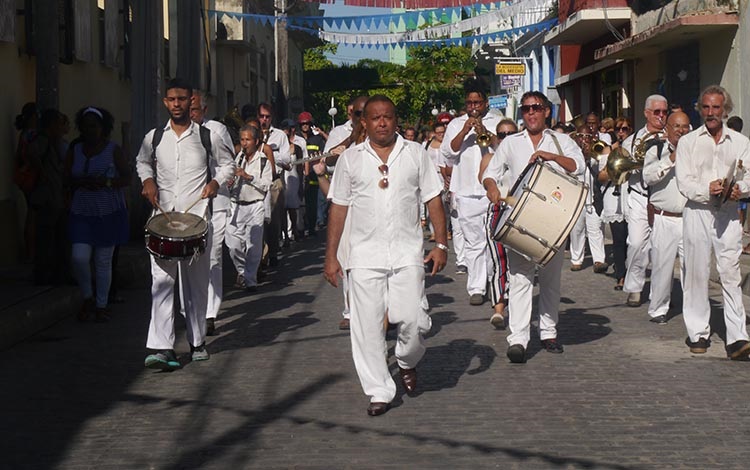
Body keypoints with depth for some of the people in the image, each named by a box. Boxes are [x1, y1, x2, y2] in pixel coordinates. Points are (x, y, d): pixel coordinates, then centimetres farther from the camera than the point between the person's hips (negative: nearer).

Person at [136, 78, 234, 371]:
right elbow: (142, 161, 26)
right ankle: (162, 348, -16)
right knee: (162, 280, -11)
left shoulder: (208, 137, 2)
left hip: (197, 217, 0)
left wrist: (216, 181, -2)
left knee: (196, 282, 9)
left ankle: (197, 342, 23)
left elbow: (227, 164, 16)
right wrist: (148, 180, 7)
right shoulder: (154, 138, 7)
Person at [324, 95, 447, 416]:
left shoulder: (415, 154, 8)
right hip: (365, 254, 1)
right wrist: (331, 256, 5)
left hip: (407, 252, 0)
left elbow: (433, 200, 9)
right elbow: (339, 207, 9)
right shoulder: (350, 158, 8)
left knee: (412, 319, -9)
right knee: (367, 325, -2)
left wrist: (441, 244, 1)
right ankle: (379, 392, 7)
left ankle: (407, 362, 23)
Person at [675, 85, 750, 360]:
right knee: (696, 273, 3)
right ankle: (698, 333, 14)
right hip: (697, 212, 0)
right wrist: (708, 189, -20)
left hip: (728, 213, 0)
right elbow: (684, 182, -2)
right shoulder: (688, 142, 8)